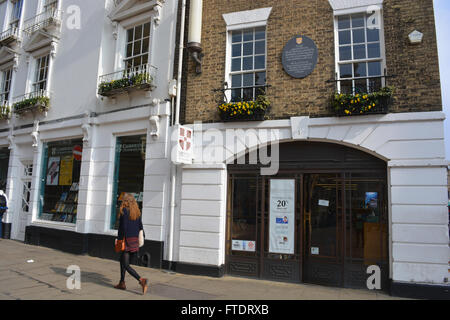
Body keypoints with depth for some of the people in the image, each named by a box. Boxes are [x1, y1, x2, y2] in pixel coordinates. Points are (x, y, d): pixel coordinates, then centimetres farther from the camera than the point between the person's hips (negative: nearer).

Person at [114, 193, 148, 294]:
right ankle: (122, 283, 28)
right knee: (122, 261, 23)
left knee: (126, 265, -2)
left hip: (127, 240, -7)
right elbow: (140, 227, 8)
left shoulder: (124, 211, -10)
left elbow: (123, 226, -16)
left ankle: (141, 280, -17)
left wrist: (119, 239, -8)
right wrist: (138, 241, 14)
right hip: (135, 240, 7)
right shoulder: (137, 212, 8)